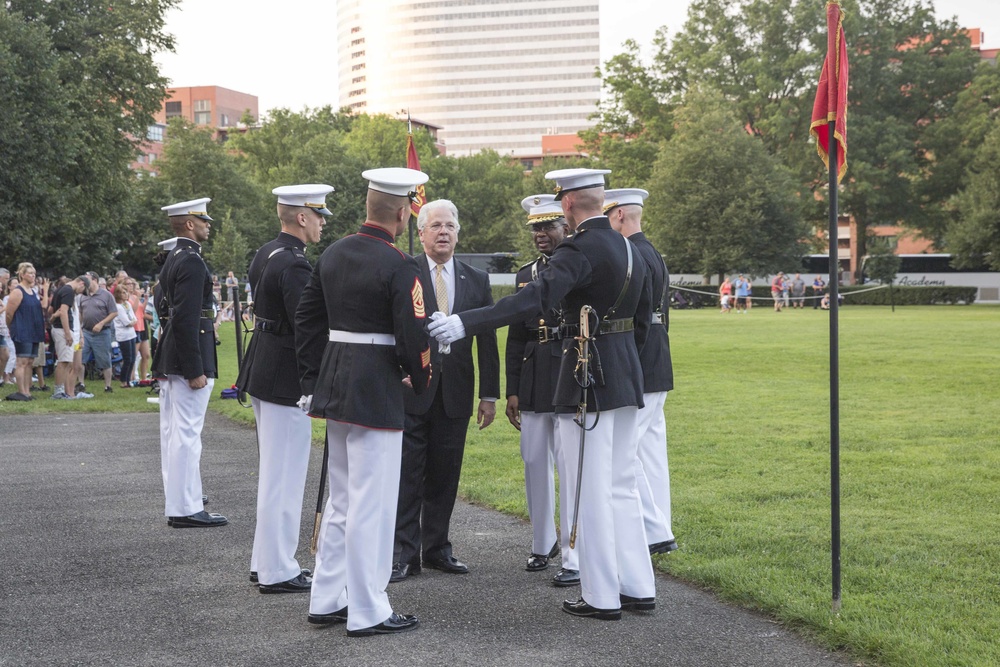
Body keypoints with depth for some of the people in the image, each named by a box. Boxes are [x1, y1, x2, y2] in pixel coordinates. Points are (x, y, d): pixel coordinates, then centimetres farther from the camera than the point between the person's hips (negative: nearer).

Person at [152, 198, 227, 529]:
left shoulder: (173, 259, 14)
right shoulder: (192, 261, -17)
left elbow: (161, 304, 22)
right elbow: (187, 318, -23)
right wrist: (195, 370, -23)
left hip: (169, 358, 11)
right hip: (188, 356, -11)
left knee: (173, 430, 17)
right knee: (187, 432, -7)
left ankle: (176, 498, 28)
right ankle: (185, 509, -4)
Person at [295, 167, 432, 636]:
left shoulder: (333, 254, 8)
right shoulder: (400, 267, -15)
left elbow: (306, 319, 13)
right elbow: (413, 335, -17)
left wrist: (312, 381, 18)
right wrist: (421, 380, 2)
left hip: (334, 387, 8)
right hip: (377, 394, -8)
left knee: (341, 499, 18)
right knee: (371, 503, -1)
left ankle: (326, 600, 24)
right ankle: (367, 612, 6)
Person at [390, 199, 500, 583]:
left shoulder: (476, 280, 9)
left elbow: (487, 341, 9)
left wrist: (489, 394, 5)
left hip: (455, 393, 3)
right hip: (410, 389, -3)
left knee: (445, 475, 10)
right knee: (407, 475, -1)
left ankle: (437, 548, 21)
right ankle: (404, 554, 4)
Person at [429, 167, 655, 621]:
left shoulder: (580, 250, -16)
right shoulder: (629, 249, 12)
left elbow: (535, 299, -31)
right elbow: (643, 318, 19)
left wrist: (466, 323, -35)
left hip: (588, 381, -9)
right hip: (626, 380, 9)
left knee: (592, 491, 0)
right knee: (622, 487, 16)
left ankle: (602, 597, 7)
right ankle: (638, 588, 20)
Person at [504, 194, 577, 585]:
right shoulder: (525, 275, 14)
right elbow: (516, 337, 15)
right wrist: (512, 391, 11)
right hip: (533, 384, 6)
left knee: (571, 466, -5)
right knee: (534, 462, 11)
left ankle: (575, 558, -1)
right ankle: (543, 544, 27)